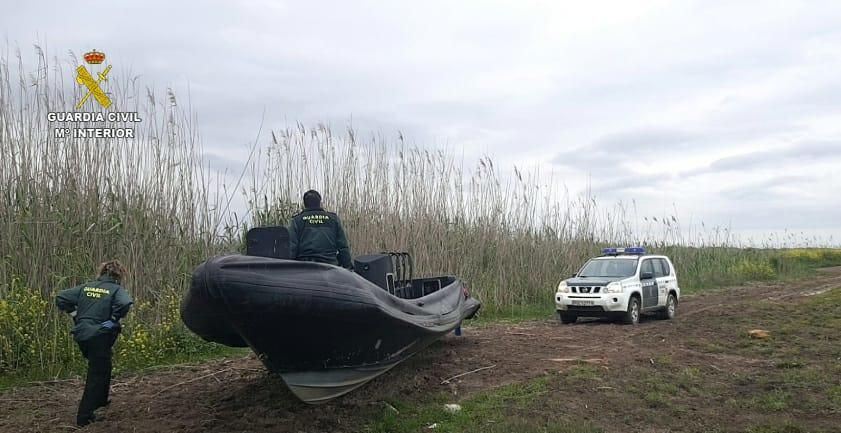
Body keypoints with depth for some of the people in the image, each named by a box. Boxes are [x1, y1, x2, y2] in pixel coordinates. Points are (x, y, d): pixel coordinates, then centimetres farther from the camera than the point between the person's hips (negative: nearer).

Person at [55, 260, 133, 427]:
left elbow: (60, 298, 6)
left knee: (101, 368, 29)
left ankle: (100, 400, 42)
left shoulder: (86, 287, 9)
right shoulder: (116, 289, -7)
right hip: (99, 336, -6)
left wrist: (74, 314, 10)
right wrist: (114, 320, -14)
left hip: (81, 335, 6)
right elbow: (125, 304, -28)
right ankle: (84, 416, 9)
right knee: (97, 375, 7)